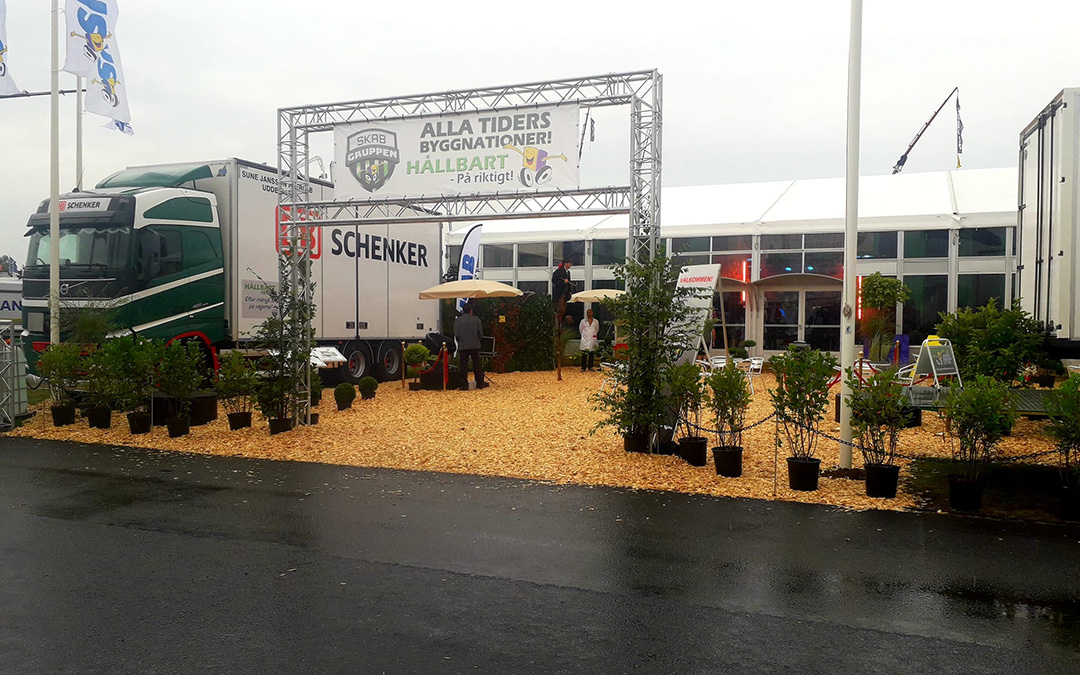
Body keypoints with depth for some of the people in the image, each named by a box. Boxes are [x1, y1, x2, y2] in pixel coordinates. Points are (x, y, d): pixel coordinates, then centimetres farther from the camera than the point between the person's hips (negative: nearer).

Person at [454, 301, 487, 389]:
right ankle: (480, 383, 13)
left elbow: (456, 335, -6)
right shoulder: (476, 319, -2)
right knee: (477, 365, 10)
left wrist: (460, 342, 12)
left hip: (463, 346, -1)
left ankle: (465, 384, 2)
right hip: (475, 346, 1)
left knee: (464, 366, 4)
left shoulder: (458, 320, -4)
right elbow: (481, 333, 0)